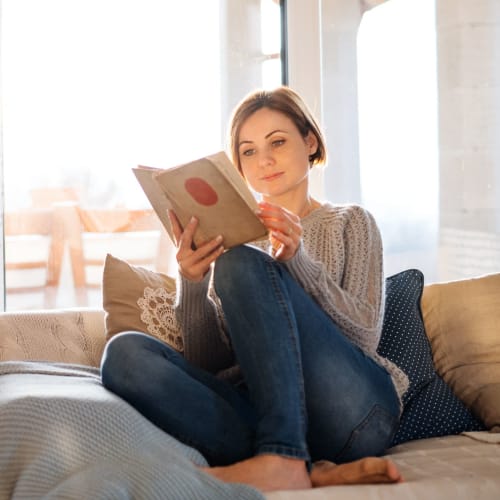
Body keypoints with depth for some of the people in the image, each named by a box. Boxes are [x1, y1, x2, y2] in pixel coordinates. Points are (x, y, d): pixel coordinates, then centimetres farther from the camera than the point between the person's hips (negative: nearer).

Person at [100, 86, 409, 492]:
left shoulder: (350, 223, 16)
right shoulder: (233, 239, 22)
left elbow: (364, 335, -1)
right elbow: (210, 363, 11)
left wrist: (297, 260, -15)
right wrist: (191, 284, -7)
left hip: (352, 407, -3)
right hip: (260, 408, 3)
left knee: (242, 265, -21)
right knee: (125, 352, -23)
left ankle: (284, 460, -35)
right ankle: (314, 472, -33)